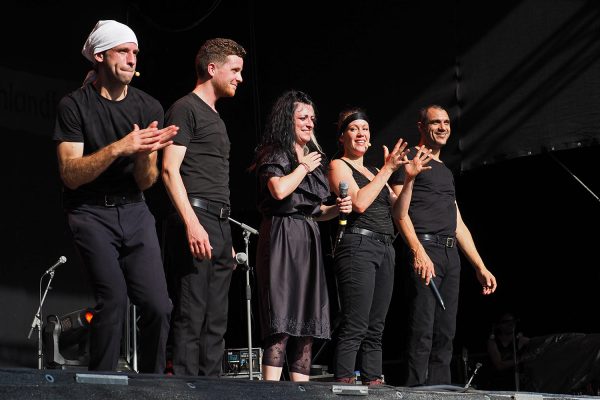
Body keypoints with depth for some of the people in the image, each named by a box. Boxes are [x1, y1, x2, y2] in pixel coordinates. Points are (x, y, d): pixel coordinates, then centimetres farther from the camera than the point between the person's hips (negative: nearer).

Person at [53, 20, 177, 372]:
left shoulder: (149, 107, 4)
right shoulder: (75, 105, -5)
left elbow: (146, 182, 4)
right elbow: (70, 175, -14)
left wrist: (146, 153, -19)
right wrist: (119, 148, -25)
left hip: (134, 211, 4)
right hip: (90, 211, -4)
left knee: (159, 306, -7)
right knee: (114, 298, -22)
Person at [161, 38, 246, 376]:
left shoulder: (216, 117, 25)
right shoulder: (186, 109, -2)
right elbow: (170, 169, -11)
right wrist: (192, 224, -22)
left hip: (220, 225, 9)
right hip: (196, 220, -9)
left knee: (216, 321, 8)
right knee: (192, 317, -12)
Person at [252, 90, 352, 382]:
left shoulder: (313, 158, 22)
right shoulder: (274, 154, -1)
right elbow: (279, 190, -21)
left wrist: (335, 209, 8)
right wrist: (304, 167, -6)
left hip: (309, 240, 8)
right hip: (282, 236, -8)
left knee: (307, 324, 4)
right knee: (282, 324, -15)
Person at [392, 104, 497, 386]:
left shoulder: (446, 172, 27)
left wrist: (480, 267, 20)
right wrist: (418, 251, -21)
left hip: (451, 256, 8)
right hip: (425, 250, -8)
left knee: (445, 332, 4)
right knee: (422, 329, -13)